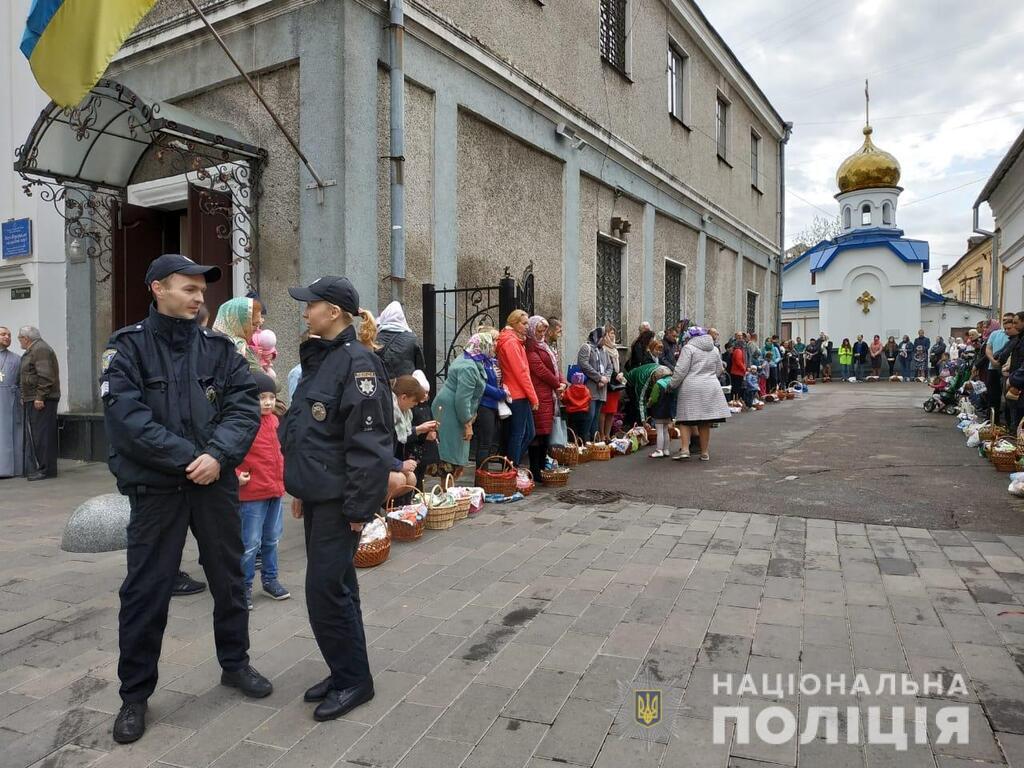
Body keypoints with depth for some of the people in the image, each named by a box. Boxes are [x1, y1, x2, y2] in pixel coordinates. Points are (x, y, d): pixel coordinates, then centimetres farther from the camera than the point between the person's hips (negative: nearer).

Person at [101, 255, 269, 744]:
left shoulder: (219, 348, 3)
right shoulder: (128, 348, -5)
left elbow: (245, 407, -5)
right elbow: (127, 418, -16)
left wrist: (218, 455, -20)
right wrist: (188, 459, -19)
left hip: (217, 483, 3)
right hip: (155, 487, -3)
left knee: (229, 579, 15)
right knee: (145, 590, 6)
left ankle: (235, 663, 35)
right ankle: (135, 693, 24)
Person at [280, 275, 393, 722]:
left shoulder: (357, 361, -16)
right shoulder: (319, 358, 14)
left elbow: (369, 441, -21)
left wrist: (359, 504, -21)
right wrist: (300, 489, 20)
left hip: (340, 499, -9)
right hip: (316, 494, 9)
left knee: (325, 587, -4)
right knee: (336, 584, 16)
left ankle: (353, 679, 14)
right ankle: (346, 673, 30)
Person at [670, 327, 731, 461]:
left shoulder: (688, 348, -5)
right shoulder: (714, 349, 14)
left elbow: (681, 370, -10)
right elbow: (719, 371, 18)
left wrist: (672, 384, 0)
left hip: (691, 389, -5)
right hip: (711, 388, 5)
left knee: (686, 420, 3)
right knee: (705, 423, 8)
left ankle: (685, 449, -6)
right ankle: (704, 452, 12)